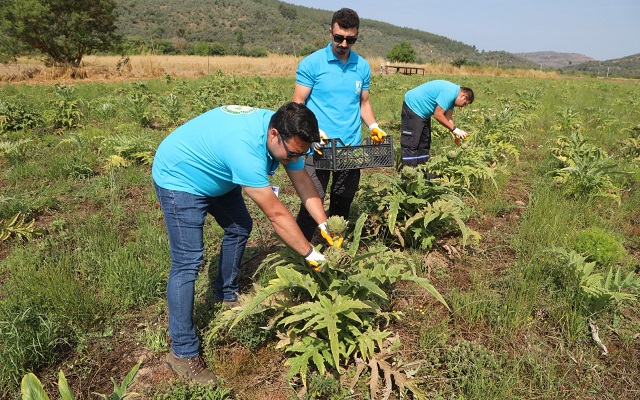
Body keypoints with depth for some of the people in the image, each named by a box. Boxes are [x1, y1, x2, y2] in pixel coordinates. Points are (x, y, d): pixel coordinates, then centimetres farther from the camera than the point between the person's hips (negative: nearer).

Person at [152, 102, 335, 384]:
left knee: (240, 228, 16)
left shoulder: (285, 135, -15)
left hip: (215, 173, 9)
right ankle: (182, 352, -1)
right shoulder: (245, 148, -40)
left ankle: (225, 294, 38)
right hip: (179, 178, -9)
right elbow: (276, 214, -35)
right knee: (188, 262, -12)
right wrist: (311, 255, -26)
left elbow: (304, 184, -7)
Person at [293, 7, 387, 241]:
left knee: (343, 204, 15)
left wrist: (373, 126, 0)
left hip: (352, 147, 5)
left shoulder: (363, 67, 8)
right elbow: (298, 104, -6)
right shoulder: (311, 64, -5)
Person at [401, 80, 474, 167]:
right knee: (411, 144, -12)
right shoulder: (449, 93, -24)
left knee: (425, 143, 13)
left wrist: (457, 135, -2)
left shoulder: (453, 94, 7)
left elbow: (448, 118, 7)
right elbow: (438, 115, -24)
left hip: (422, 112, 11)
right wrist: (454, 129, -18)